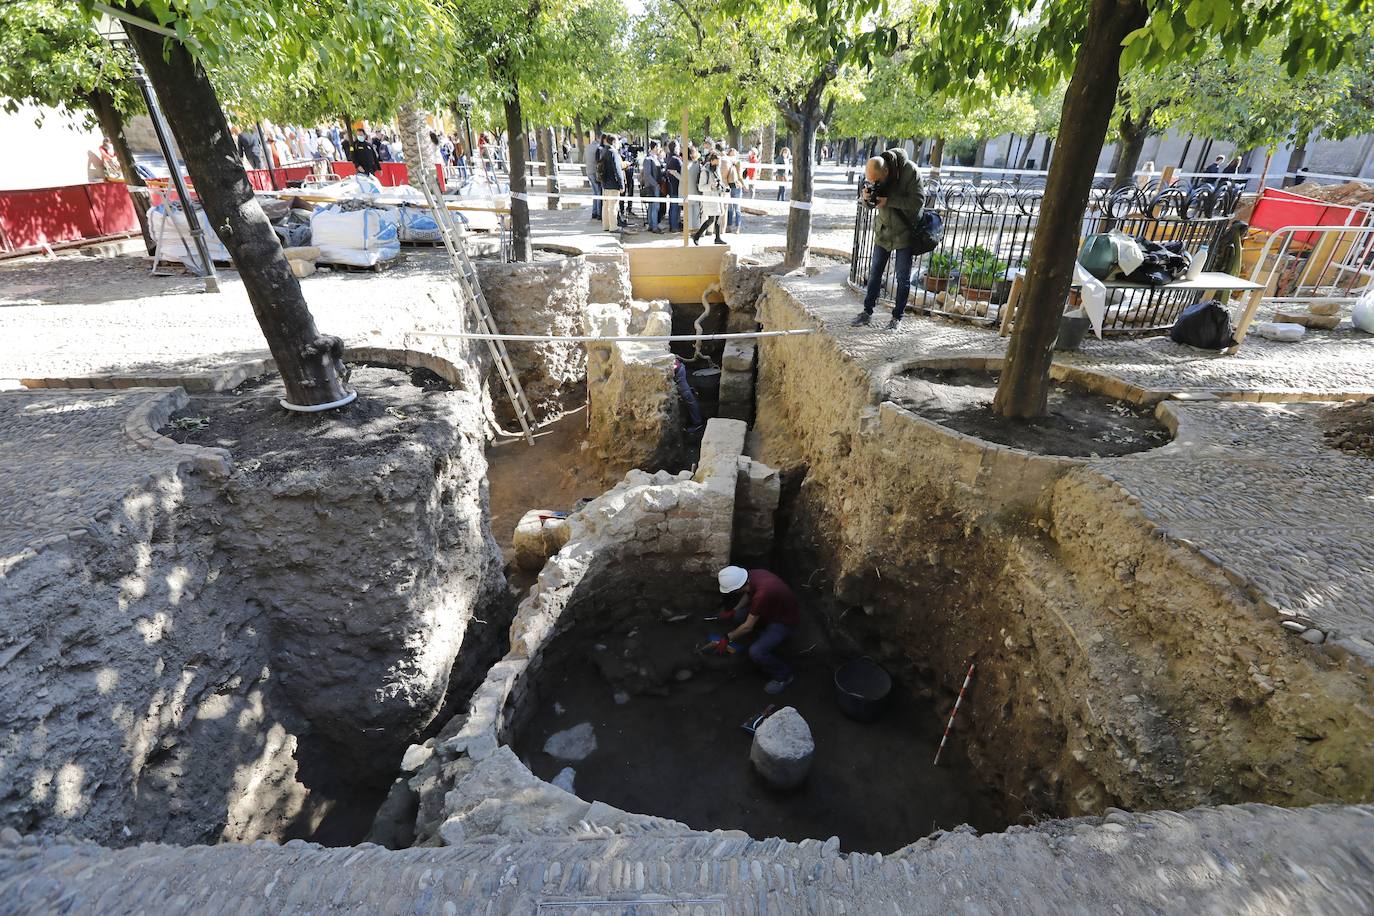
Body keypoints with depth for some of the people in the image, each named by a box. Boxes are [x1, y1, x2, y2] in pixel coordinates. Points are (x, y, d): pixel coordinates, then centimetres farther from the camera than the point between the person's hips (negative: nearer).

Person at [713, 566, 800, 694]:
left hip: (785, 621, -8)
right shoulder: (752, 574, -17)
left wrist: (727, 638, -12)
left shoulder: (762, 594, -39)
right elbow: (748, 594, 10)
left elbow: (748, 627, -25)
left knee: (756, 652, -23)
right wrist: (734, 610, 1)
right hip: (771, 608, 8)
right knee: (735, 616, 2)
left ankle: (784, 675, 2)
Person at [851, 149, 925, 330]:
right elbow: (870, 205, 4)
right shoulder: (874, 174, -6)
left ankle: (897, 317, 10)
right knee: (875, 272, 8)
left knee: (903, 276, 1)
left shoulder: (909, 171, -22)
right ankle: (867, 312, 18)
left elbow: (918, 201, -25)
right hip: (883, 230, 5)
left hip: (905, 232, -5)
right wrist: (866, 198, -21)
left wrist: (888, 200, -32)